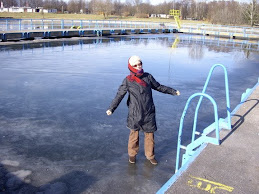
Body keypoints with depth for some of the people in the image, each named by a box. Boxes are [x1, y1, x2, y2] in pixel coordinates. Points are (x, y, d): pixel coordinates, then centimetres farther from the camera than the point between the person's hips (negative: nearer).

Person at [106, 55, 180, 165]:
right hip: (135, 113, -2)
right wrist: (111, 108, -15)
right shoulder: (128, 81, -5)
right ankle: (132, 154, 32)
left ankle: (150, 155, 30)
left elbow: (158, 87, 16)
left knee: (149, 134, 11)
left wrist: (173, 91, 20)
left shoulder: (148, 77, 3)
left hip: (149, 112, 3)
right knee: (134, 134, 9)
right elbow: (119, 95, -5)